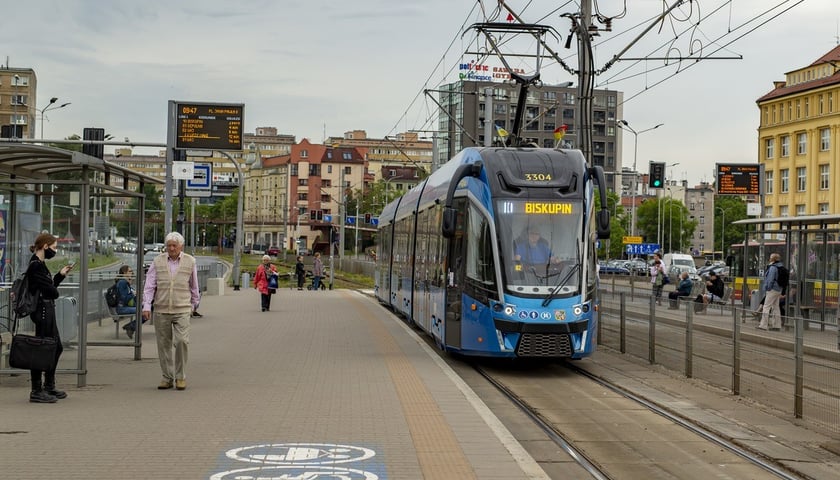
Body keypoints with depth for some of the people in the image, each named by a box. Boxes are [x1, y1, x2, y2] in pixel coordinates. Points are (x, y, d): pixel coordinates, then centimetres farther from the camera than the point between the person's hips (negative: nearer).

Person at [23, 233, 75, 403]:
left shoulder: (40, 264, 16)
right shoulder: (35, 265, -16)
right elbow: (52, 291, -20)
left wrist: (61, 274, 12)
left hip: (47, 311, 11)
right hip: (43, 310, -11)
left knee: (56, 347, 18)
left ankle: (49, 387, 29)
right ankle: (36, 391, -1)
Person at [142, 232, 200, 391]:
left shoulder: (190, 262, 5)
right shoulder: (158, 261, 5)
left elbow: (194, 286, 16)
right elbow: (149, 285, 2)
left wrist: (193, 304, 21)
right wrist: (146, 306, -6)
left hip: (182, 310, -1)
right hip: (161, 310, 1)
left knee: (182, 341, -12)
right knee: (163, 344, 4)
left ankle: (180, 377, 1)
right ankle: (167, 377, 14)